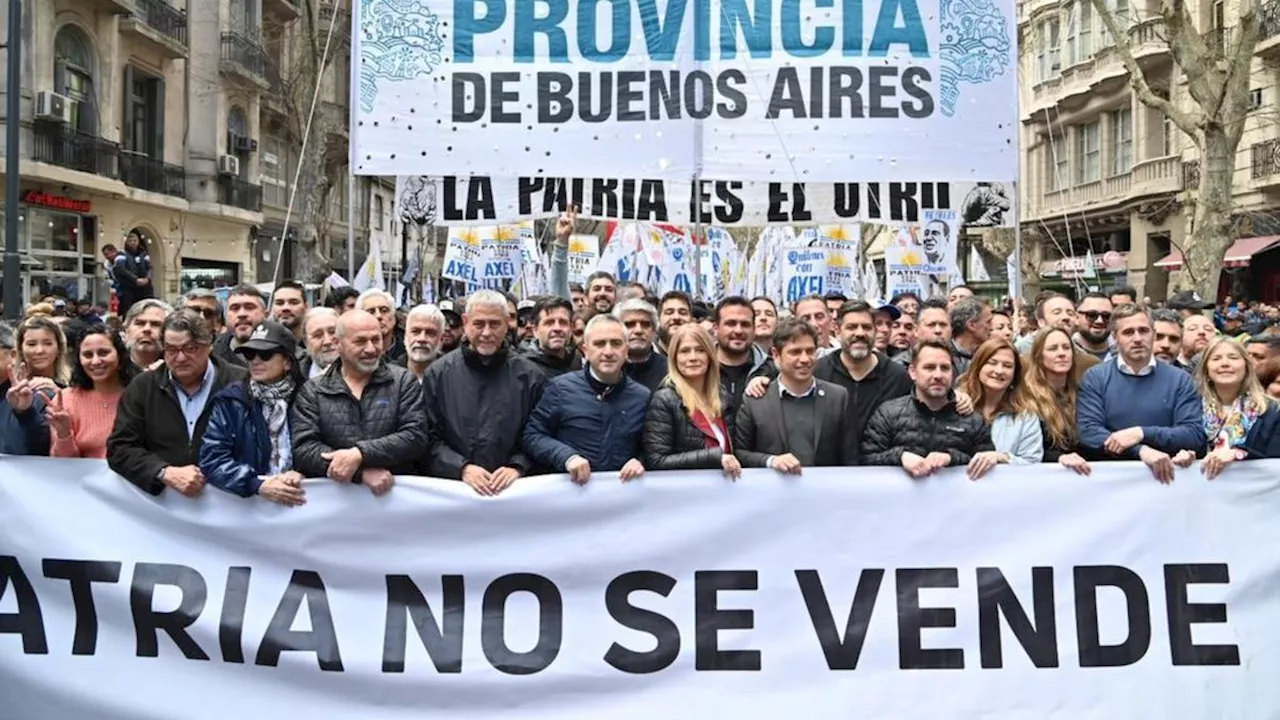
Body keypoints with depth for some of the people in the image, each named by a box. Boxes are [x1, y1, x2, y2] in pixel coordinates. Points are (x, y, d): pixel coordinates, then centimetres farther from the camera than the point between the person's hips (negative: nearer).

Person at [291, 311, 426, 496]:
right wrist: (362, 472, -14)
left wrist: (359, 454, -15)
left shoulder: (403, 381, 8)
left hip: (397, 491, -1)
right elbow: (302, 448, -2)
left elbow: (415, 436, -3)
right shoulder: (312, 391, 8)